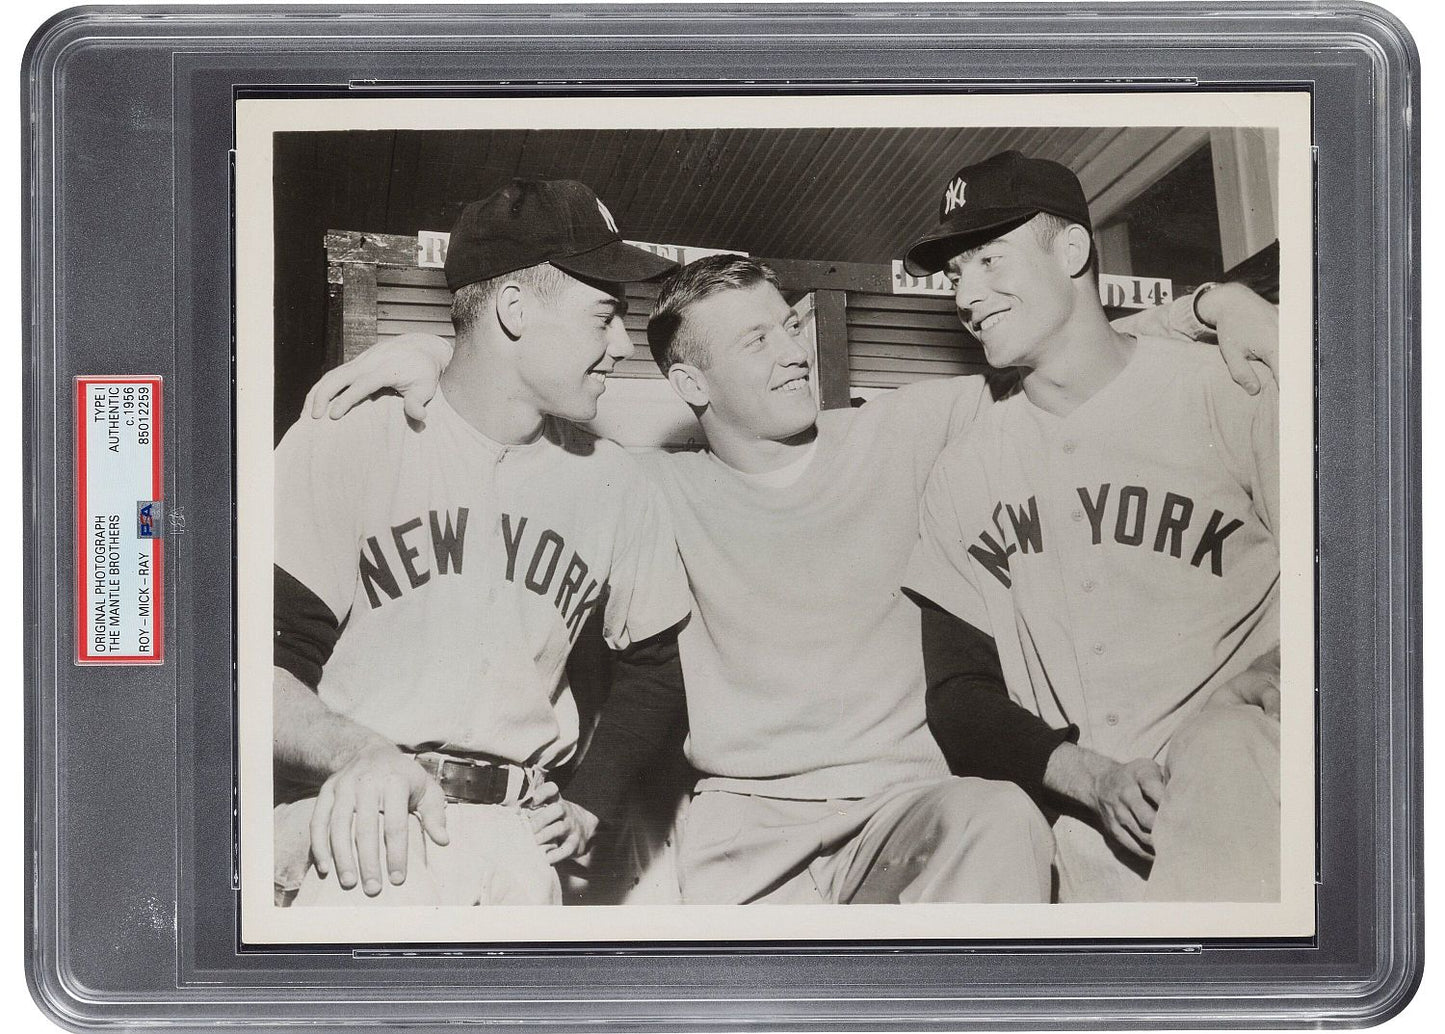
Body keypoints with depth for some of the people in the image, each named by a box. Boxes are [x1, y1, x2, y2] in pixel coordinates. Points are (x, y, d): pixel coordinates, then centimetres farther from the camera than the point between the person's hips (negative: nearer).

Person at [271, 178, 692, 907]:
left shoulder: (615, 486, 10)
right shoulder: (342, 442, -4)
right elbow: (269, 661, -9)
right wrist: (357, 753, -27)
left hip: (518, 845, 4)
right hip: (355, 833, -4)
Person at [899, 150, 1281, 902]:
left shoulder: (1233, 394, 1)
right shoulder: (962, 473, 14)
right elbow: (957, 696, 11)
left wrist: (1269, 678, -20)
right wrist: (1090, 778, -7)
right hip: (1088, 827, 5)